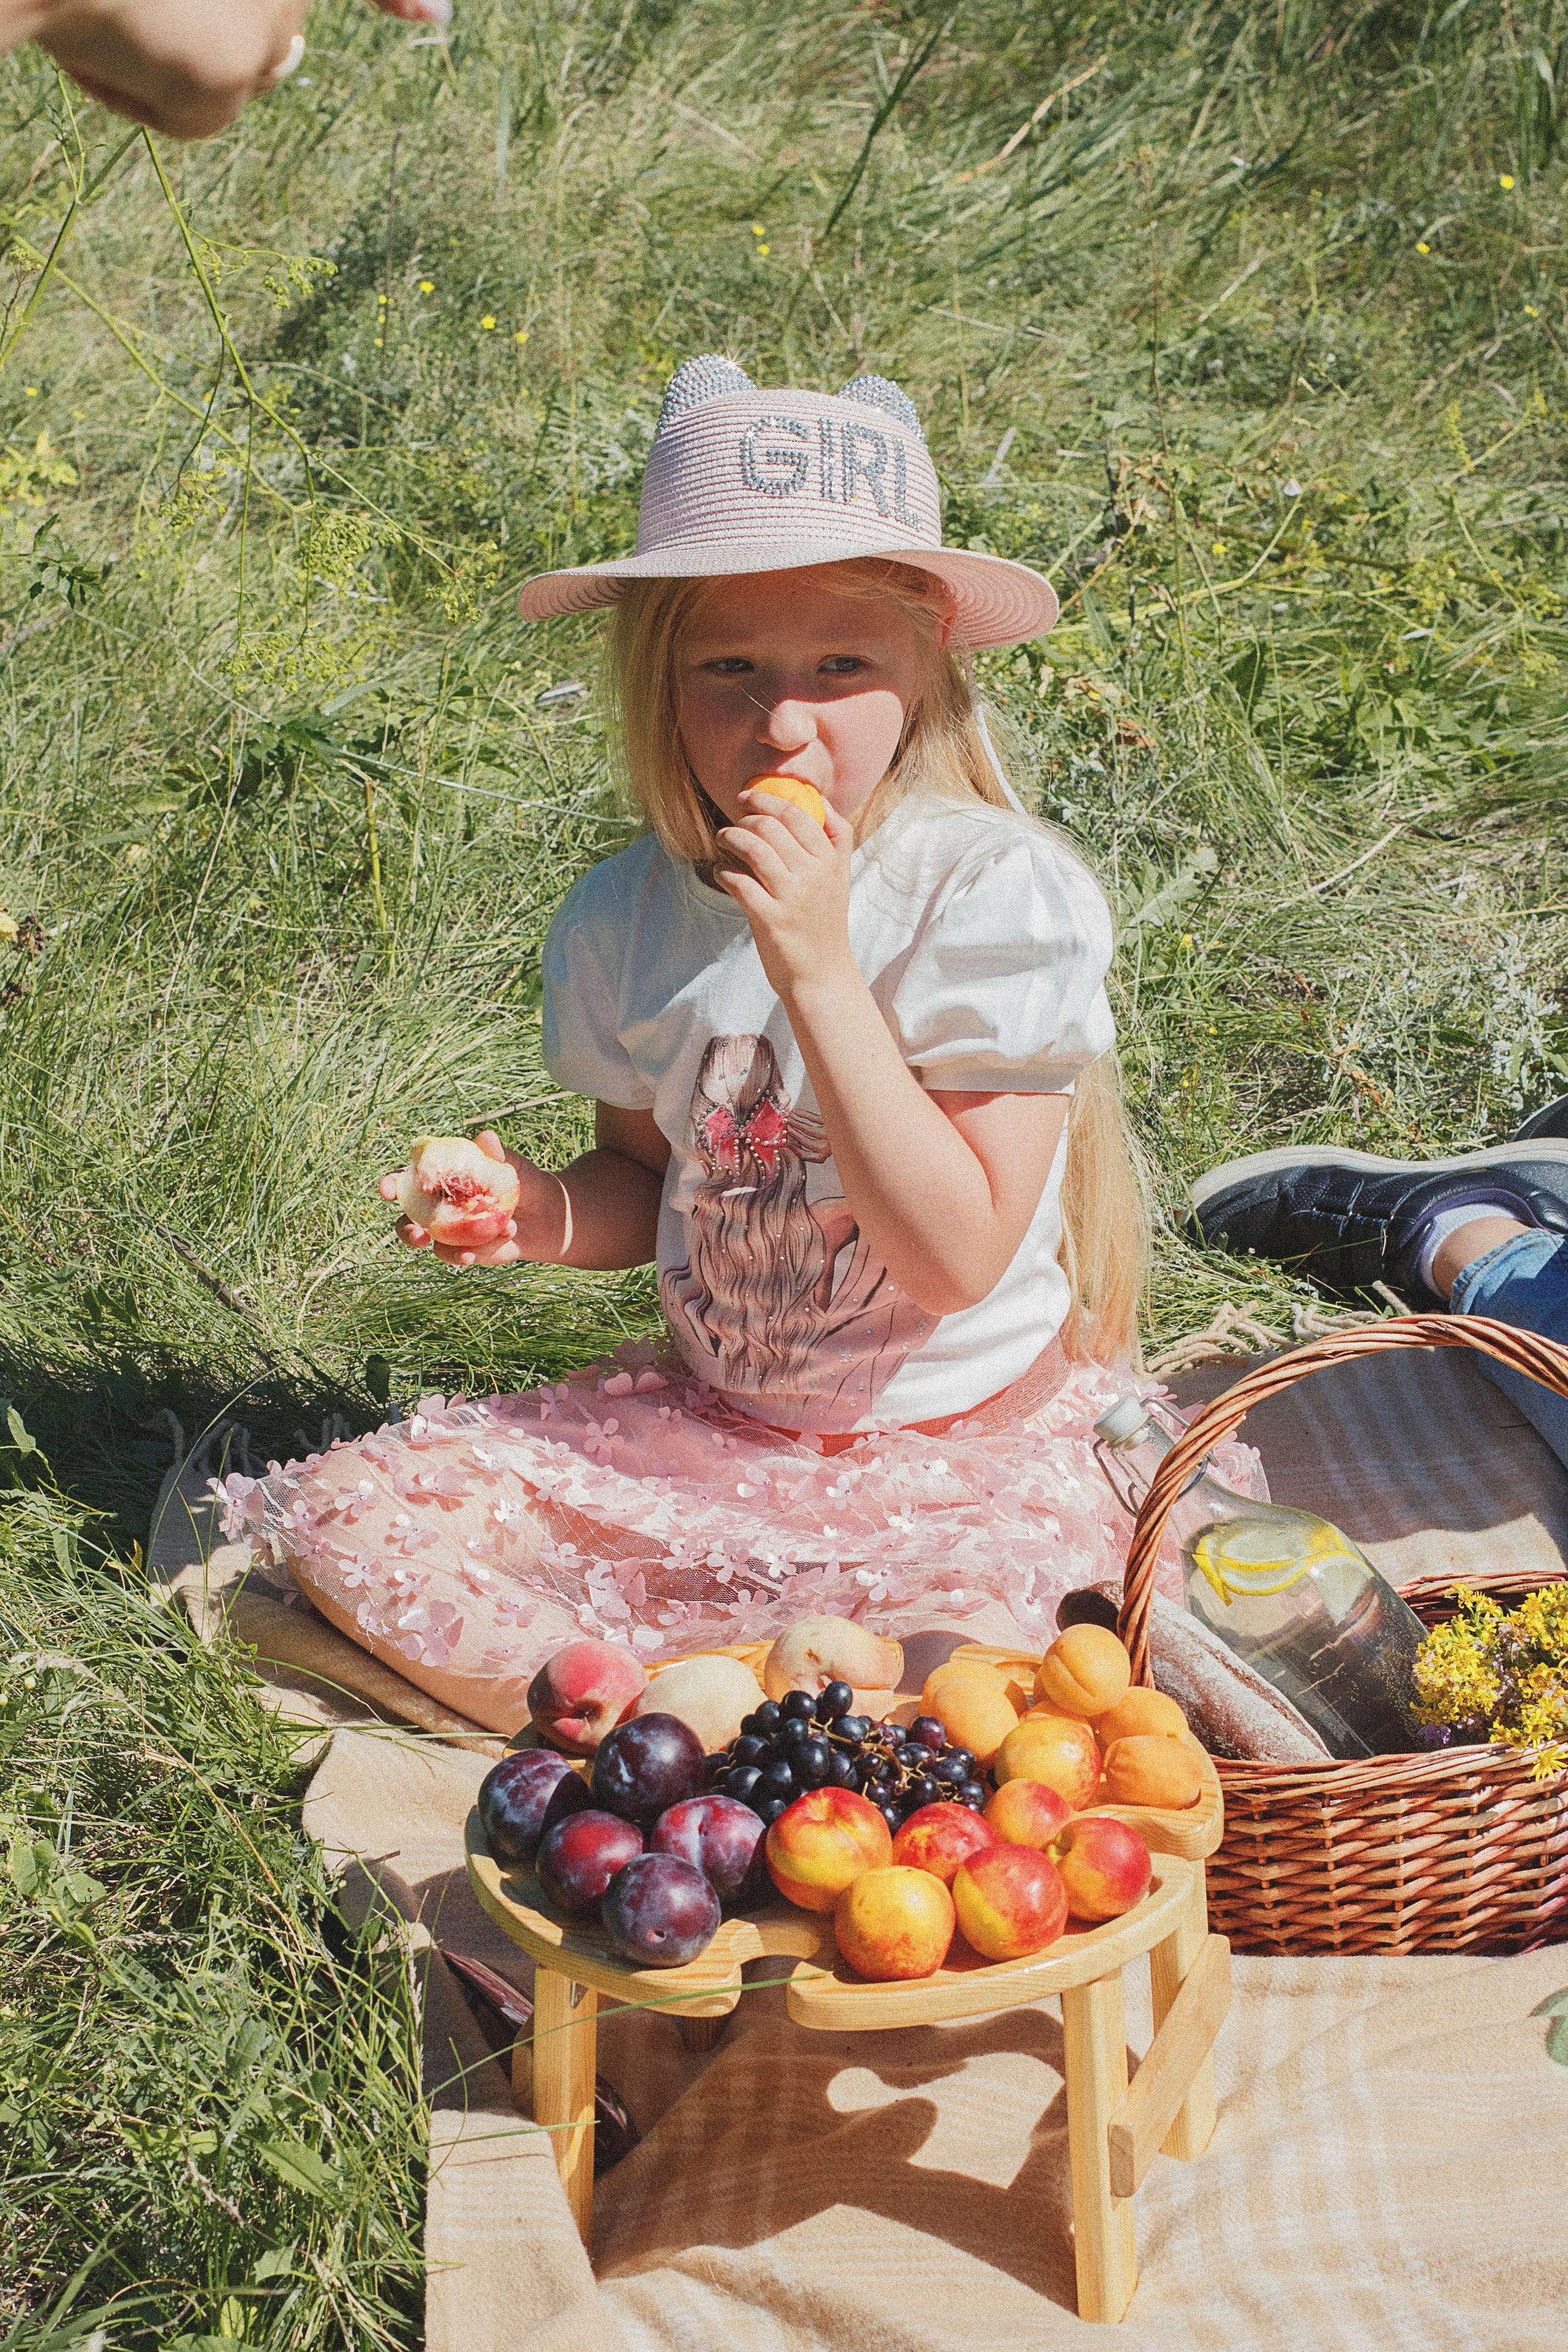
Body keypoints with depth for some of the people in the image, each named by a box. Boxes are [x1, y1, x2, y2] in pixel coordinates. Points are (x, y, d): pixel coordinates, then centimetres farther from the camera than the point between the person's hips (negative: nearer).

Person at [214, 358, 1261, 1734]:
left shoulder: (1000, 891, -19)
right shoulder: (629, 920, -4)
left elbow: (955, 1256, -24)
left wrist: (815, 964, -30)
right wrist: (543, 1212, -11)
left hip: (960, 1455, -4)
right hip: (707, 1422, 5)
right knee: (343, 1516, -7)